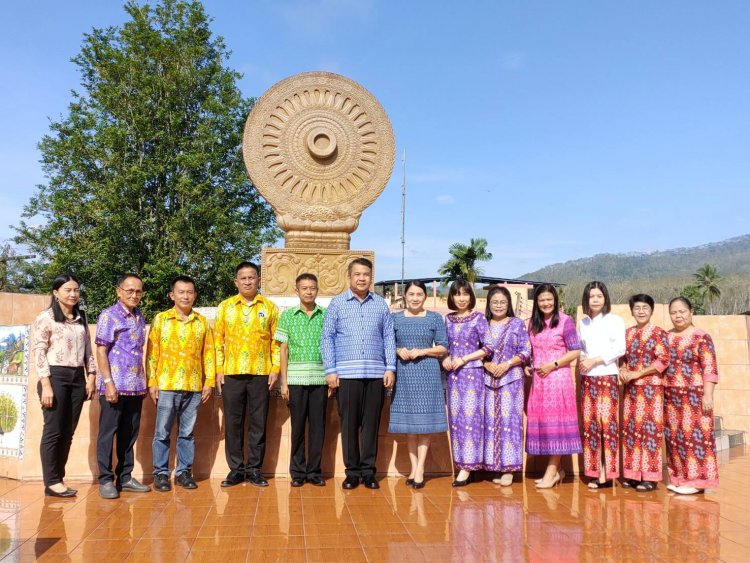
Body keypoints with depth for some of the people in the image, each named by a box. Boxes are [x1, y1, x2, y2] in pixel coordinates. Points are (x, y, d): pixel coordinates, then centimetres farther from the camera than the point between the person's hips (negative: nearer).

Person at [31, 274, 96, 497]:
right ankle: (51, 482, 6)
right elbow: (39, 353, -9)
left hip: (77, 378, 6)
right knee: (53, 431, -2)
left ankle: (59, 478, 16)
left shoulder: (81, 319, 15)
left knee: (68, 432, 7)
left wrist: (91, 377, 7)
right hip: (56, 376, -6)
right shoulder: (45, 318, -4)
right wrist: (46, 385, -15)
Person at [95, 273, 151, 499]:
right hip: (114, 386, -6)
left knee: (129, 433, 11)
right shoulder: (109, 315, -5)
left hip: (136, 386, 6)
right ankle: (106, 480, 11)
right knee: (108, 433, 3)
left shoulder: (139, 317, 13)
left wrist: (144, 382, 14)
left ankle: (124, 476, 21)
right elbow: (101, 351, -8)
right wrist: (108, 382, -15)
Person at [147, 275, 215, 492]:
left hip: (194, 387, 2)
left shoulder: (202, 321, 8)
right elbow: (152, 352, 1)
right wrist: (152, 382, -5)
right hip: (166, 386, -2)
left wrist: (209, 382, 3)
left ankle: (183, 472, 19)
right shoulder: (160, 319, 3)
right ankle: (161, 474, 15)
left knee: (187, 433, 9)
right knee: (162, 433, 4)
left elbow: (208, 353, 8)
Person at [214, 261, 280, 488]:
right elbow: (218, 340, 5)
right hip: (231, 374, 1)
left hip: (260, 374, 0)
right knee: (233, 423, 5)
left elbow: (276, 341, 5)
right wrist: (218, 370, -1)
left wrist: (275, 369, -3)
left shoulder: (269, 307, 6)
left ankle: (254, 469, 15)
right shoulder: (225, 306, 7)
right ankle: (236, 469, 16)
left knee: (258, 423, 4)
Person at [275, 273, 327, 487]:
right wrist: (284, 381, 0)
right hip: (296, 379, 0)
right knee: (298, 426, 6)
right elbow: (283, 350, 5)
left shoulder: (326, 315, 5)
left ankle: (314, 471, 17)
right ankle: (298, 472, 18)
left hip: (320, 379, 1)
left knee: (318, 426, 5)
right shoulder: (287, 316, 5)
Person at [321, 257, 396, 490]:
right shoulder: (337, 303, 5)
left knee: (371, 423, 5)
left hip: (375, 374, 1)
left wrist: (390, 368, 0)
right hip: (346, 373, -1)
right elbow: (327, 337, 3)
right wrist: (330, 370, -4)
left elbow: (389, 337, 9)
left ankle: (368, 470, 16)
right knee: (349, 423, 3)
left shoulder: (381, 304, 10)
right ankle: (352, 471, 15)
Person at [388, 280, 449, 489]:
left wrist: (422, 351, -12)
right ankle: (414, 467, 13)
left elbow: (444, 348, 2)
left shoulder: (435, 318, 4)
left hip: (427, 373, -1)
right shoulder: (395, 318, 8)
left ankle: (420, 469, 3)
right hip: (404, 374, 2)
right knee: (408, 421, 4)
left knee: (425, 420, -2)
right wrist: (399, 351, -10)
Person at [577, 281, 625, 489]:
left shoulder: (615, 320, -2)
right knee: (590, 424, 4)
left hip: (608, 377, -5)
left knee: (607, 423, -6)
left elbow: (620, 349, -9)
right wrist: (581, 358, -4)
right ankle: (596, 472, 10)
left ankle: (607, 472, 0)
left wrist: (595, 360, -12)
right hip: (587, 379, 5)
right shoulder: (582, 322, 13)